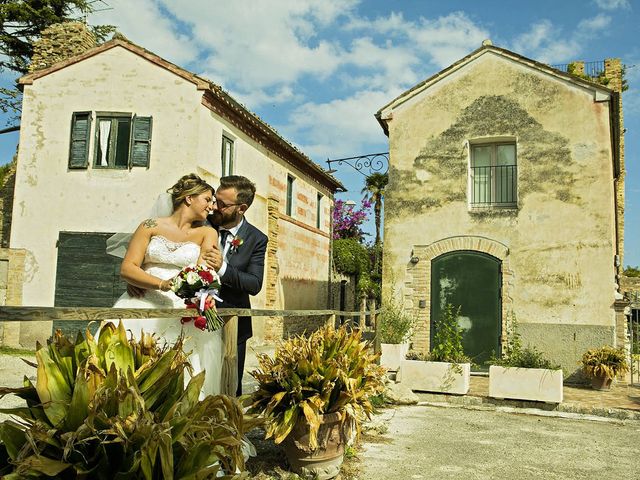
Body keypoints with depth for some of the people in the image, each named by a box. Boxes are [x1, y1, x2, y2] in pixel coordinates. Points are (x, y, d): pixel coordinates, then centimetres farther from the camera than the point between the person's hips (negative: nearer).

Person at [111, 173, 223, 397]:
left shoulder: (206, 233, 13)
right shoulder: (151, 226, 10)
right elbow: (127, 268, 0)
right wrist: (163, 284, -16)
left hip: (182, 309, 1)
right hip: (143, 303, 0)